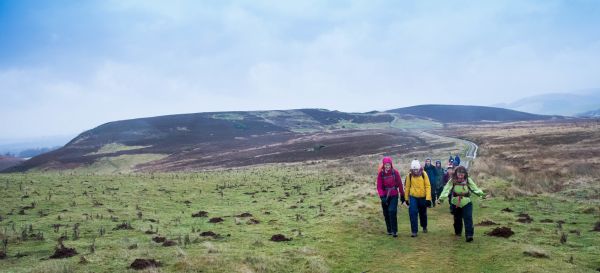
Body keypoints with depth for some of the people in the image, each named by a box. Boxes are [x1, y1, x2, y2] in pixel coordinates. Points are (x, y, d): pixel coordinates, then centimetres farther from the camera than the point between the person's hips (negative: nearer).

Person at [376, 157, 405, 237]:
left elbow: (400, 184, 1)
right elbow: (379, 186, -9)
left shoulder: (395, 172, -7)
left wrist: (402, 195, 5)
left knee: (392, 211, -15)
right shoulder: (381, 173, -6)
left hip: (394, 196, -2)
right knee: (386, 214, 8)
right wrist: (382, 196, -21)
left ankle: (394, 231, -8)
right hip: (385, 196, 2)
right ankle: (389, 230, 24)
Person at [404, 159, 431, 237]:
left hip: (423, 197, 0)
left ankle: (424, 227, 42)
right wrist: (406, 198, 6)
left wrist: (428, 198, -16)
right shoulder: (409, 175, -7)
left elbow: (428, 186, -11)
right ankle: (414, 231, -5)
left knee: (423, 213, 17)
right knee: (413, 213, -13)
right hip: (413, 197, 0)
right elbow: (407, 187, 2)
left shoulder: (424, 174, -11)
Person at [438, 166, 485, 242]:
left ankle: (469, 235, -15)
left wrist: (481, 194, -22)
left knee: (468, 219, -13)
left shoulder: (468, 180, -3)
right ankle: (458, 232, 38)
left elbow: (475, 188, -5)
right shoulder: (452, 181, -7)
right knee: (457, 219, 16)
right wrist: (441, 198, -29)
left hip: (466, 203, -1)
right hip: (455, 203, 1)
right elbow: (447, 189, -17)